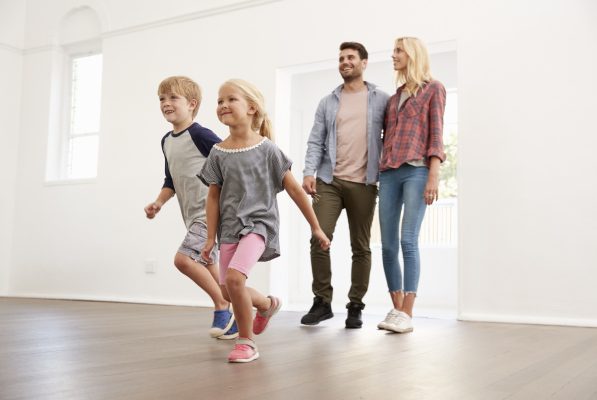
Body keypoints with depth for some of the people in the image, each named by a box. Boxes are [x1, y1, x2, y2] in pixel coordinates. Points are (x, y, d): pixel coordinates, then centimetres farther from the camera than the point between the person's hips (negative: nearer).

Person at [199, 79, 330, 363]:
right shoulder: (218, 153, 1)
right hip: (230, 227, 5)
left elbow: (294, 189, -3)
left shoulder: (267, 149, -7)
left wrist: (316, 227, 0)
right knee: (227, 289, 6)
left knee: (234, 277, -23)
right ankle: (267, 304, 38)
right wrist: (210, 237, 3)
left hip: (258, 222, -4)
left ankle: (246, 341, -3)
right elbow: (214, 196, 6)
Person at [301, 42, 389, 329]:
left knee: (361, 247, 4)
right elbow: (316, 142, 8)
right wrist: (309, 172, -6)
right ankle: (322, 301, 4)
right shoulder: (328, 102, 13)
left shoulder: (381, 100, 7)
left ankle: (355, 306, 15)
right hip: (329, 181, 1)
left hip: (364, 184, -1)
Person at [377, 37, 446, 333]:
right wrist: (377, 174, 13)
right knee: (388, 245, 0)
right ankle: (396, 309, 9)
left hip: (416, 171, -5)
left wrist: (434, 174, -12)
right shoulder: (395, 96, 23)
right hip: (388, 174, 6)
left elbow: (436, 134, -1)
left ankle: (407, 314, -10)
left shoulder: (433, 89, 8)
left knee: (408, 241, -13)